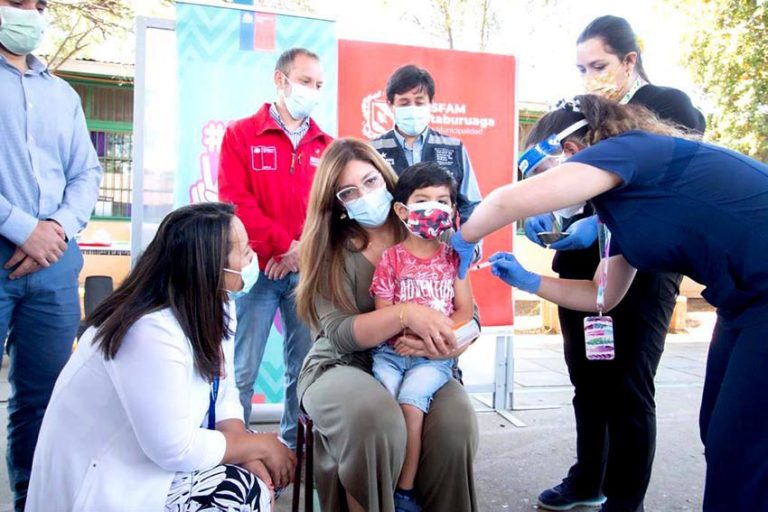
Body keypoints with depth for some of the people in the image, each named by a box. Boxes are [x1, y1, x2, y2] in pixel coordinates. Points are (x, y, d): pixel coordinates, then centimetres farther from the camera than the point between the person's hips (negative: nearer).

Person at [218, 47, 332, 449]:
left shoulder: (325, 146, 13)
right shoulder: (241, 135, 4)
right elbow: (235, 202, -6)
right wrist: (285, 245, -11)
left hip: (308, 272, 3)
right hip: (258, 268, -3)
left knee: (305, 368, 7)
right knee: (242, 369, 0)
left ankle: (295, 448, 21)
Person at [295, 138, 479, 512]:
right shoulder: (331, 251, -1)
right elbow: (340, 333, -14)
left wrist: (450, 341, -21)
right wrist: (407, 313, -27)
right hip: (342, 368, -1)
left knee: (456, 424, -28)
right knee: (376, 421, -34)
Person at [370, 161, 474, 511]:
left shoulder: (453, 257, 6)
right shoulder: (391, 258, 2)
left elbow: (464, 313, 3)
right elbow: (383, 314, 0)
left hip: (434, 355, 0)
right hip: (390, 352, 0)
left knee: (410, 400, -25)